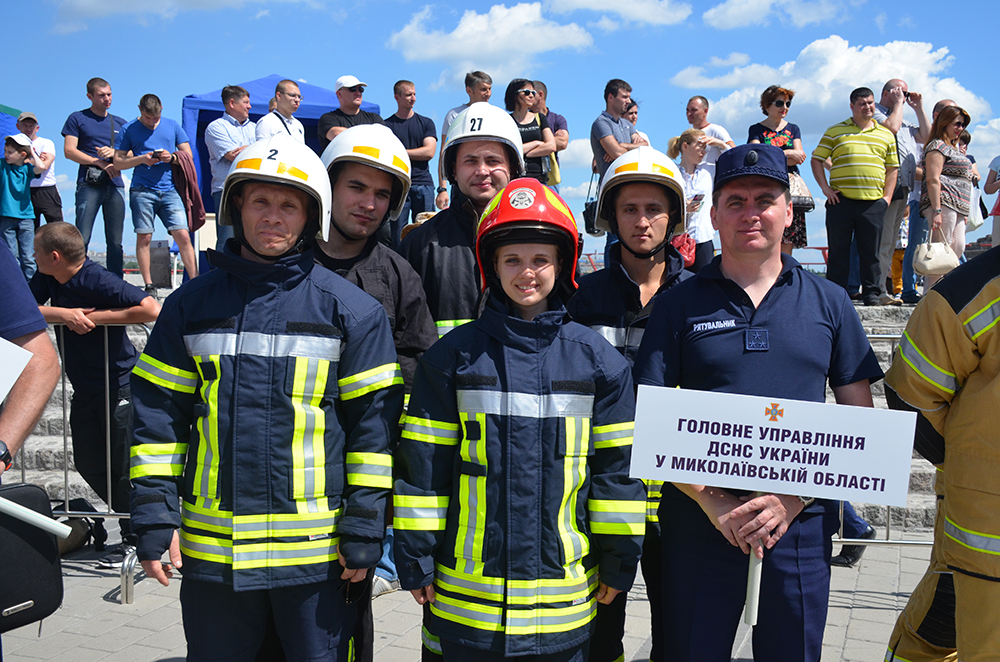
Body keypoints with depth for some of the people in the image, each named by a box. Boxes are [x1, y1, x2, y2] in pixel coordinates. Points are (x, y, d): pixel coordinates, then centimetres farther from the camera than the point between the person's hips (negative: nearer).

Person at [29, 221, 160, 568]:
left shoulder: (97, 281, -21)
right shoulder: (47, 279, 3)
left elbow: (151, 309, -29)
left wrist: (96, 317, -24)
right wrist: (63, 313, -19)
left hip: (119, 386, -8)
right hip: (85, 389, 8)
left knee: (124, 466, 0)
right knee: (88, 464, 13)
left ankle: (134, 538, 17)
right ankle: (129, 517, 30)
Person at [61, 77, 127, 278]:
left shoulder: (120, 123, 20)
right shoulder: (77, 118, 10)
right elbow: (69, 151, 0)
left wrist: (114, 152, -4)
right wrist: (101, 163, -8)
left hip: (115, 184, 3)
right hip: (89, 184, -3)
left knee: (115, 241, 1)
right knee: (82, 238, -10)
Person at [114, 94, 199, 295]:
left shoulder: (172, 126, 12)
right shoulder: (130, 130, 8)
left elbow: (188, 155, 14)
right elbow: (118, 162, 7)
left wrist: (172, 157, -7)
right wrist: (142, 159, -9)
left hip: (170, 190, 1)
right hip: (142, 191, -1)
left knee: (183, 236, -9)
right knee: (144, 238, -1)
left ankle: (195, 281, -6)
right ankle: (149, 285, 6)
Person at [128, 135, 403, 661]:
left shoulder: (351, 309, -2)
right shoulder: (193, 303, 6)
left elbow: (373, 423, -3)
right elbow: (159, 415, 7)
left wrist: (364, 530, -6)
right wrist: (155, 518, 1)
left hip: (315, 552, -2)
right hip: (211, 547, 3)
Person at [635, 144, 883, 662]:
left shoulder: (829, 302, 6)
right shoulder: (678, 305, 2)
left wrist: (793, 498, -8)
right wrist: (713, 503, -12)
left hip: (800, 527, 1)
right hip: (698, 524, -1)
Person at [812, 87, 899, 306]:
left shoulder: (886, 134, 16)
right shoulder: (835, 131, 8)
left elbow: (892, 168, 17)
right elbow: (816, 160, 7)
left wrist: (887, 196, 5)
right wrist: (825, 188, -3)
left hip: (873, 203, 2)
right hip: (841, 201, -2)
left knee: (871, 252, 4)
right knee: (838, 251, 1)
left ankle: (871, 293, 12)